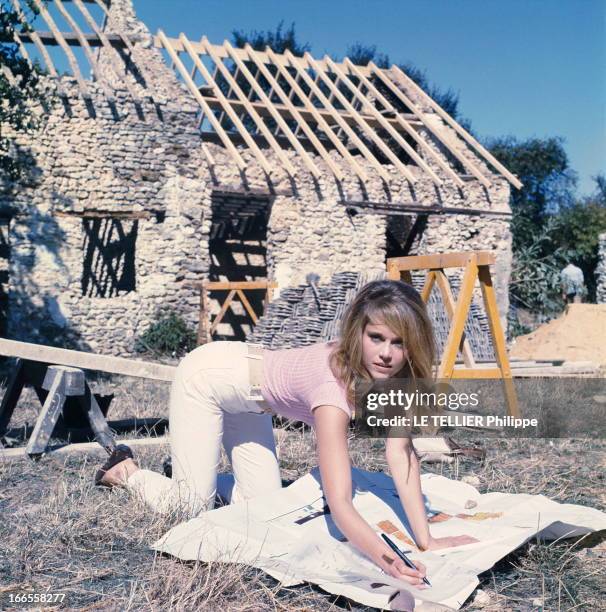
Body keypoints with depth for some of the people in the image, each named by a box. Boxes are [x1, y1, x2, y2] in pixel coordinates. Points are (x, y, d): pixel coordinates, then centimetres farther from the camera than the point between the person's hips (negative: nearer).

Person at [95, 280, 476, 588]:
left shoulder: (395, 374, -21)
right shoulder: (333, 386, -42)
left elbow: (401, 456, -22)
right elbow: (339, 504, -47)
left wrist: (427, 541, -29)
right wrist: (387, 562, -60)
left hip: (246, 395, 7)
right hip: (207, 375, -7)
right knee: (194, 506, -5)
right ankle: (126, 471, 23)